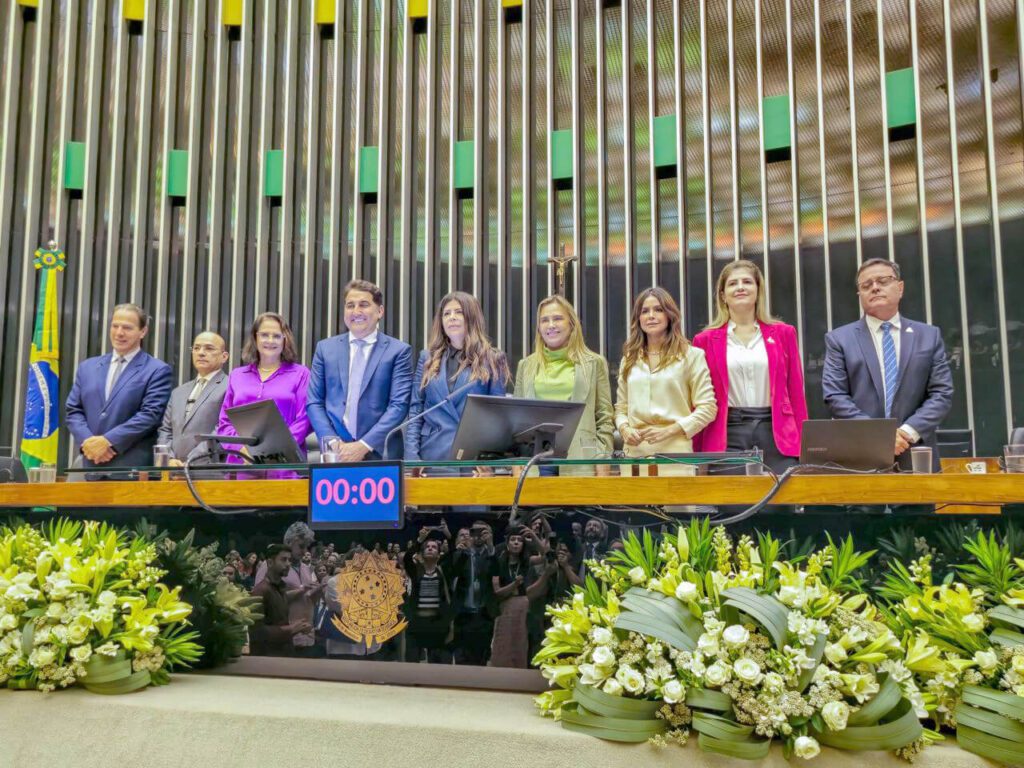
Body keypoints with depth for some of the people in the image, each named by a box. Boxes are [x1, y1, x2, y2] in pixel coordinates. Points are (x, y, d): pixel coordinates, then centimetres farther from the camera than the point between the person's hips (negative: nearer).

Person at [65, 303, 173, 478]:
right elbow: (73, 410, 13)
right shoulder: (88, 367, 17)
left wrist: (108, 441, -15)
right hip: (93, 466, 5)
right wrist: (87, 441, -6)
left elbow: (150, 414, -10)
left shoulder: (157, 370, 0)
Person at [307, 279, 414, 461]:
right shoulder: (325, 348, 9)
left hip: (380, 453, -2)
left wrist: (364, 445, -15)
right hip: (336, 451, 2)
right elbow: (314, 402, 6)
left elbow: (399, 405, -7)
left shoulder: (399, 351, 0)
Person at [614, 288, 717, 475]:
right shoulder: (629, 359, 18)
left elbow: (707, 408, -1)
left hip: (674, 454, -3)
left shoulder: (691, 355, 5)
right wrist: (624, 429, -4)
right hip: (635, 453, 3)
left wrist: (668, 431, -12)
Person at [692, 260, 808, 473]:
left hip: (776, 433, 1)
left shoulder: (783, 334, 11)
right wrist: (697, 453, 2)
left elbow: (796, 393, 10)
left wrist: (803, 444, 2)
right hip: (727, 434, -1)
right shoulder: (706, 340, 7)